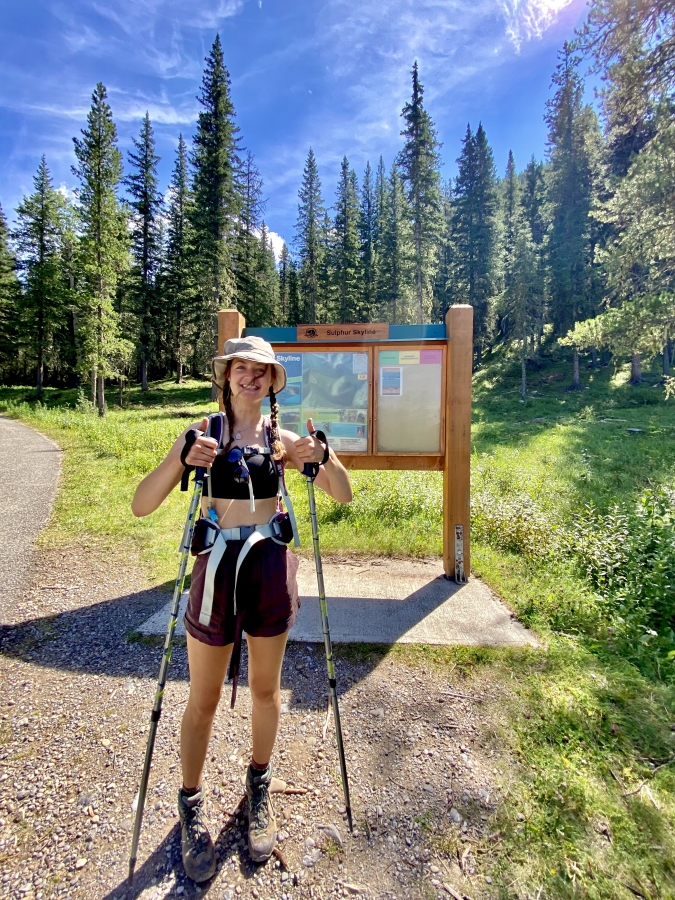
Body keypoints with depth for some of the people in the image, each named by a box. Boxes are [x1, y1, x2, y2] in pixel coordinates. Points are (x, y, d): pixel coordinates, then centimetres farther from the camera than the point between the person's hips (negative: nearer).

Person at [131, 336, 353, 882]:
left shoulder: (282, 438, 0)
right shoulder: (201, 435, -5)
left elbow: (343, 495, 0)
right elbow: (141, 506, -11)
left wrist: (323, 457, -19)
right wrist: (182, 460, -27)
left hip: (272, 569, 2)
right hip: (218, 569, -2)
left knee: (266, 689, 18)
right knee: (204, 700, 12)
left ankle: (259, 789, 43)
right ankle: (191, 806, 37)